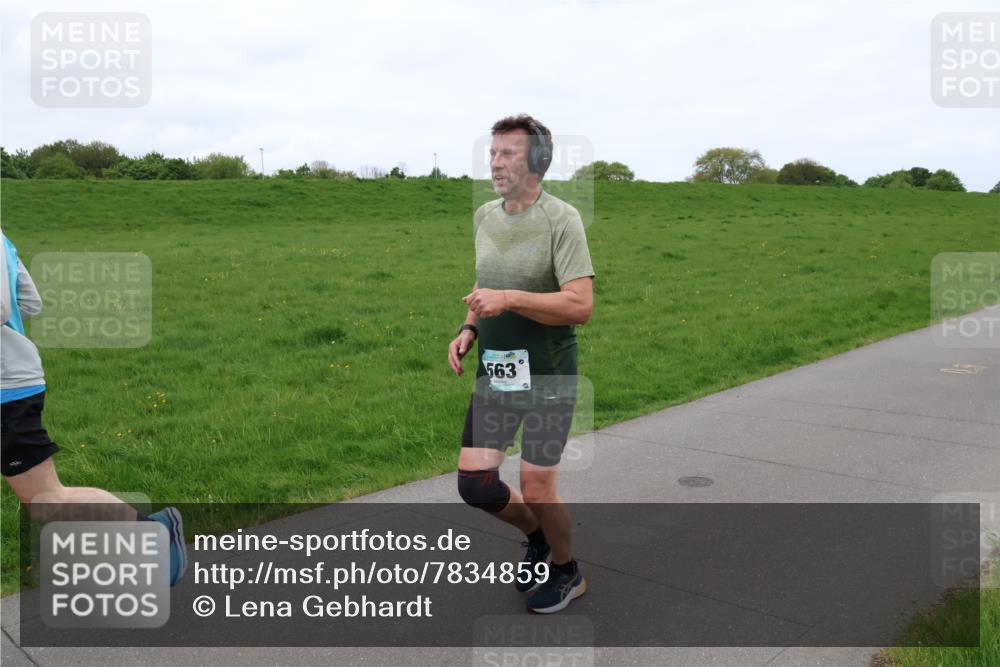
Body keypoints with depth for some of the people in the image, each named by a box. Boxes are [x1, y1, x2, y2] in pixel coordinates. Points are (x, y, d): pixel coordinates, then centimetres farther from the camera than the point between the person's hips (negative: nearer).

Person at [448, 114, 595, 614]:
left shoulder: (560, 219, -14)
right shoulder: (484, 217, 8)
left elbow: (581, 306, -21)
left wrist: (510, 299, -27)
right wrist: (469, 329, 6)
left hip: (547, 376, -6)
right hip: (494, 372, 6)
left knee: (536, 488, 0)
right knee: (473, 482, 6)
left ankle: (568, 574, 30)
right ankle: (538, 536, 36)